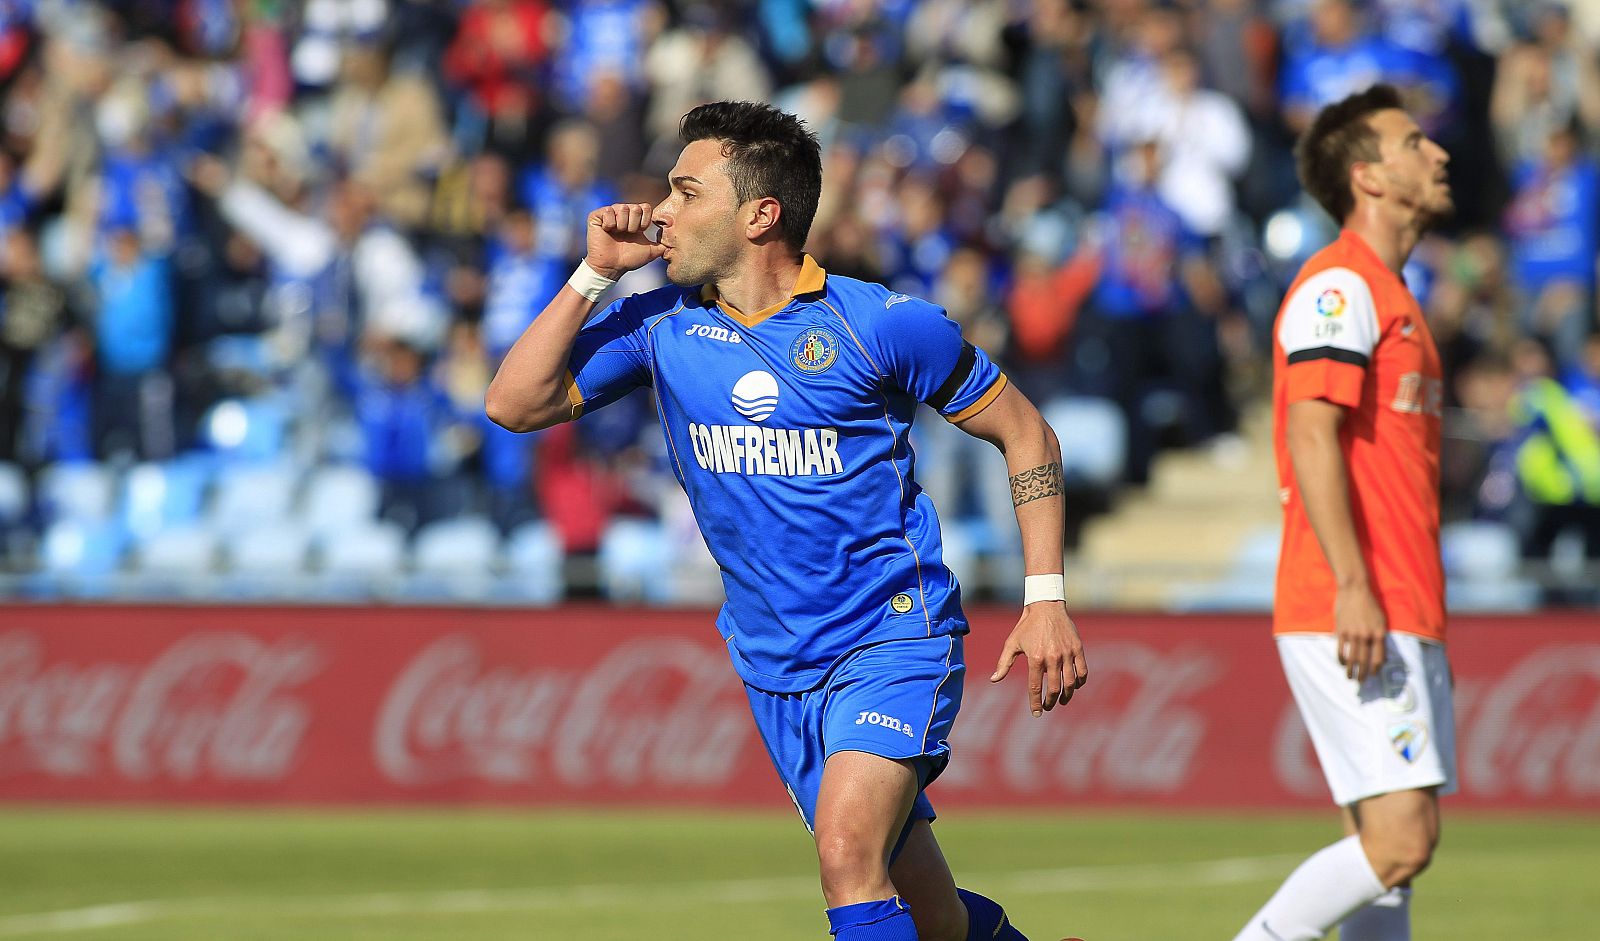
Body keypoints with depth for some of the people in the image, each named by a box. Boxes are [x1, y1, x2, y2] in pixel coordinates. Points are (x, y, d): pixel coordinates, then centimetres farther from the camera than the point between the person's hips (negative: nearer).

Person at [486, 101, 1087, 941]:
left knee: (847, 848, -28)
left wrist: (1044, 599, -7)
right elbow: (514, 404, -1)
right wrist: (595, 273, -6)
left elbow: (1026, 437, 1)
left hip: (894, 635, -5)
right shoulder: (659, 326, 2)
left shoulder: (881, 325, -9)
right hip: (773, 668, 5)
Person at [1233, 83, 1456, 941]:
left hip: (1399, 621, 10)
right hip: (1352, 617, -10)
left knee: (1389, 851, 5)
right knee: (1399, 841, -15)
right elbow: (1311, 434, -18)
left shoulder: (1389, 296, 22)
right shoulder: (1339, 284, -8)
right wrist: (1352, 587, -26)